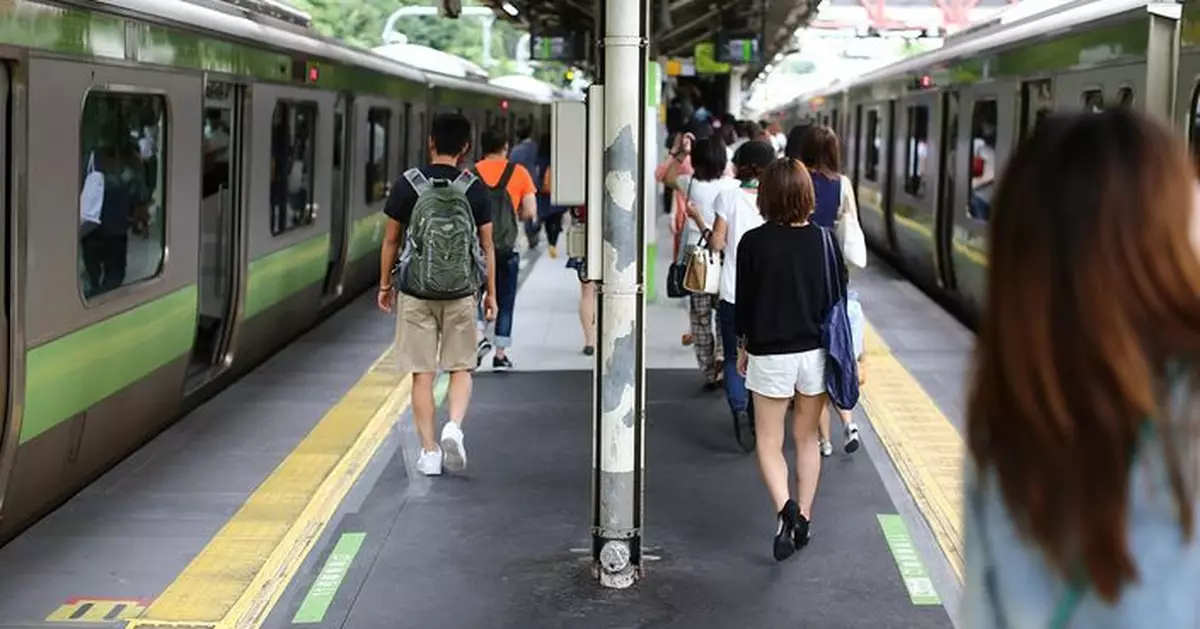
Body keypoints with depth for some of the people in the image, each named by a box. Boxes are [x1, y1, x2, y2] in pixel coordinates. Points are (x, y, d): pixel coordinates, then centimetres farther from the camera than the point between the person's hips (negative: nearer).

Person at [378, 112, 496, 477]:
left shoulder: (408, 185, -3)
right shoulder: (474, 188, -2)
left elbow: (391, 239, 2)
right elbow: (486, 245, 2)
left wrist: (384, 285, 14)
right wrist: (491, 294, 11)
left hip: (415, 292, 0)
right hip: (461, 293, 1)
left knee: (422, 374, 5)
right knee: (461, 368, 13)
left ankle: (429, 452, 6)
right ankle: (454, 427, -10)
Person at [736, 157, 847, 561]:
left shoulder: (753, 243, -12)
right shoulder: (823, 240, -6)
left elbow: (744, 300, -4)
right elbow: (838, 296, 1)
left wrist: (743, 347, 11)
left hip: (769, 354, -2)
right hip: (815, 352, 2)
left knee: (769, 442, 8)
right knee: (807, 438, 18)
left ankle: (785, 508, -15)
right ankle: (803, 518, 21)